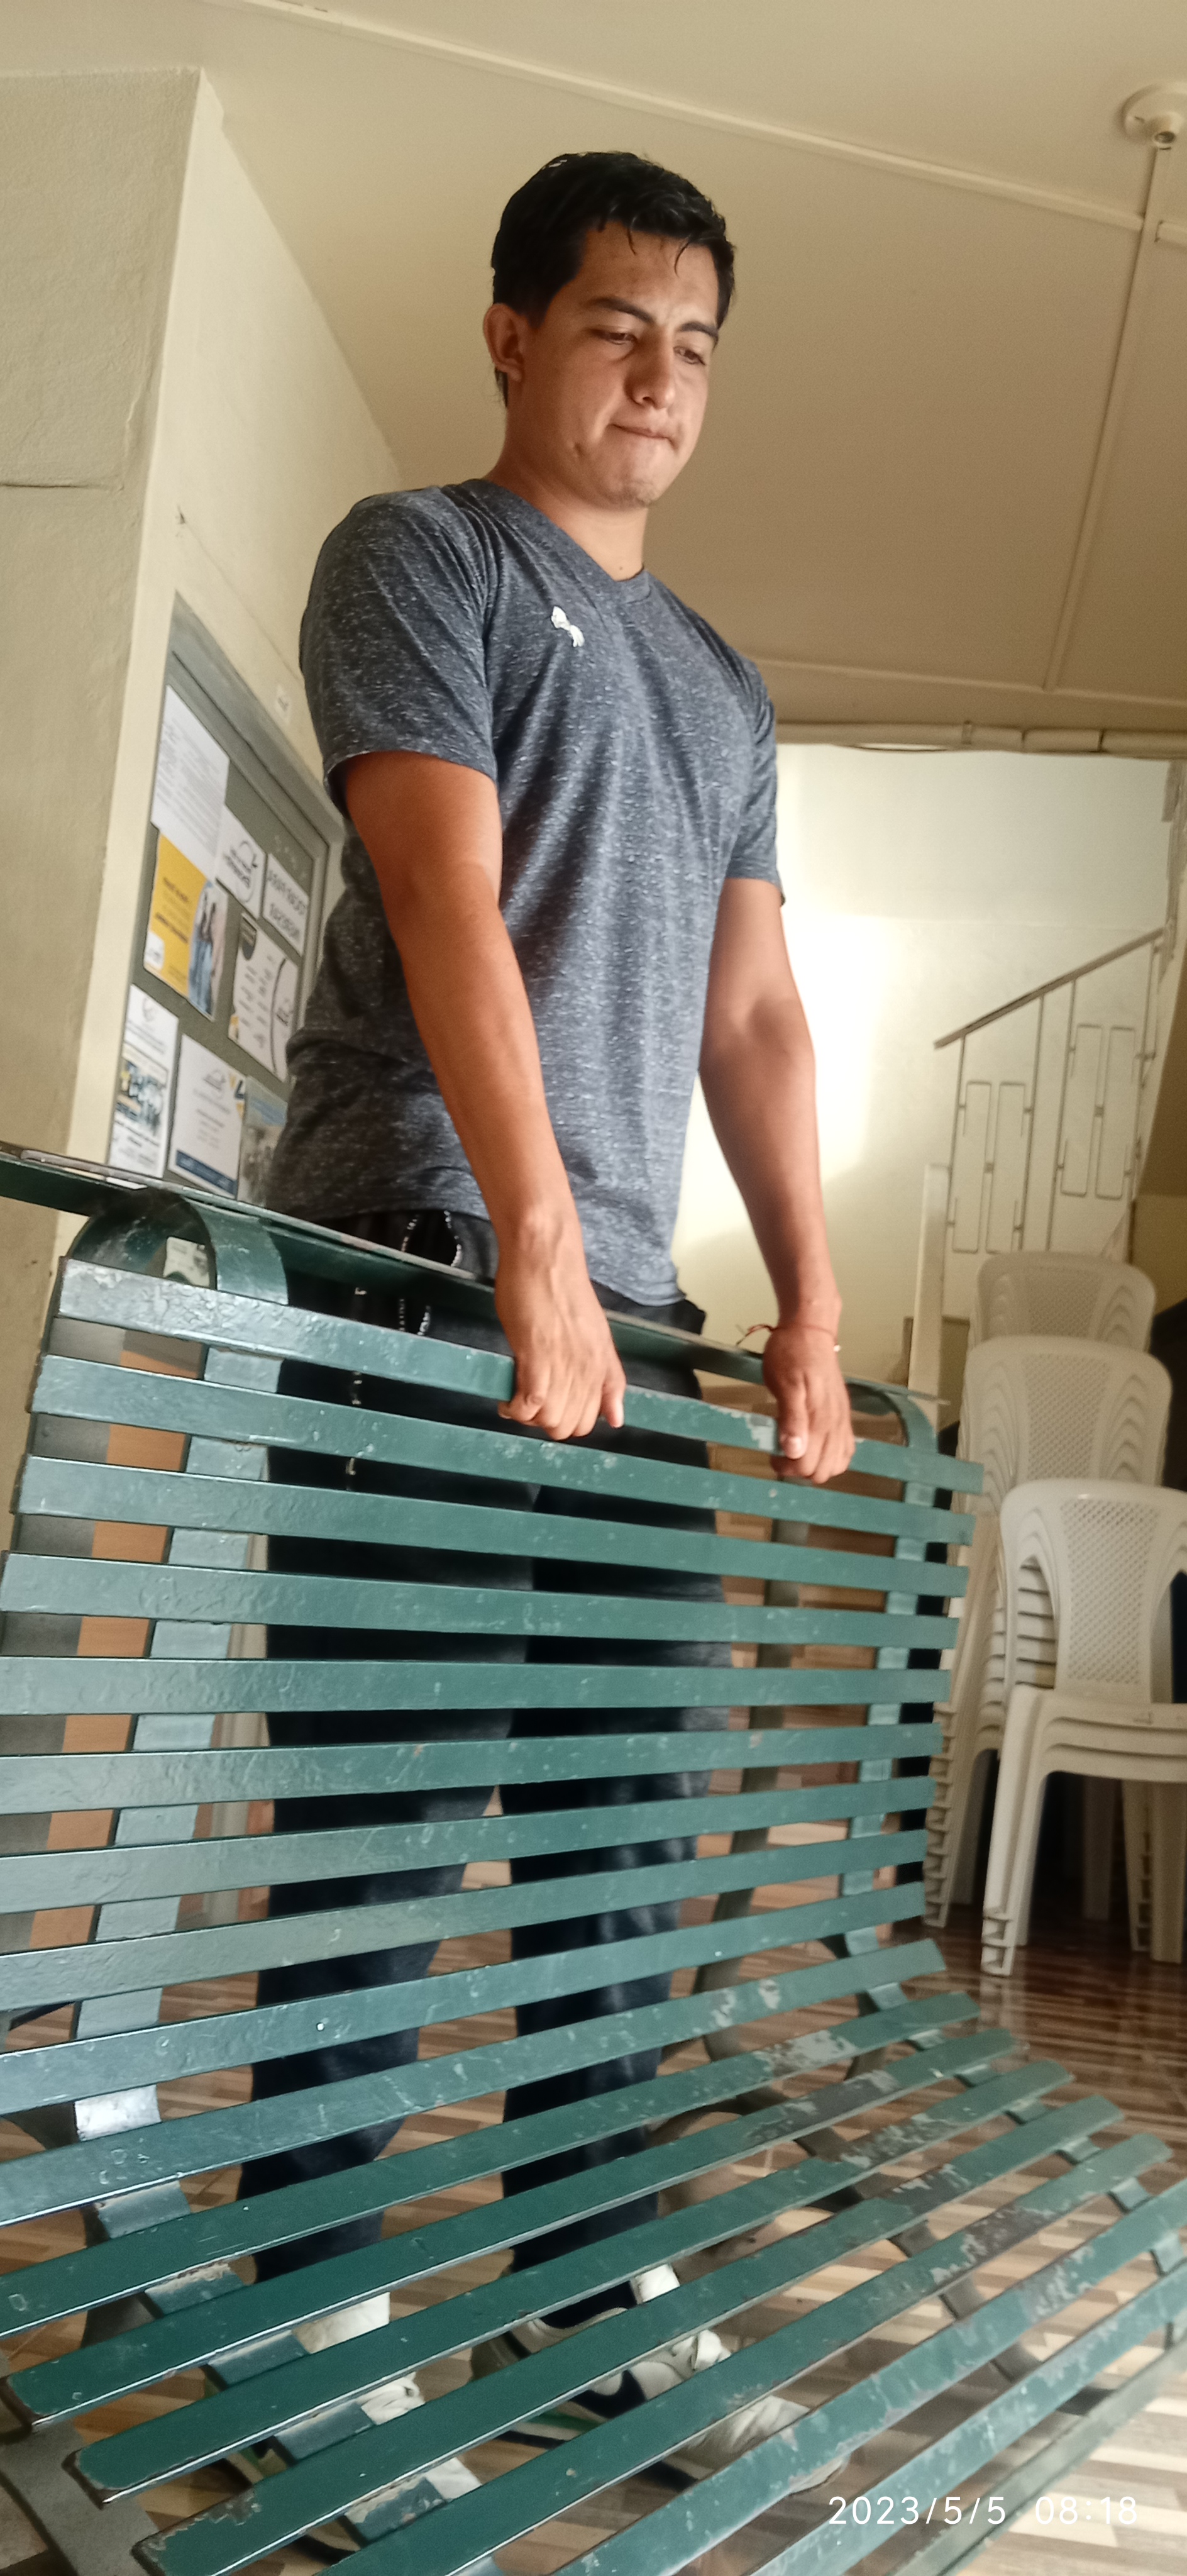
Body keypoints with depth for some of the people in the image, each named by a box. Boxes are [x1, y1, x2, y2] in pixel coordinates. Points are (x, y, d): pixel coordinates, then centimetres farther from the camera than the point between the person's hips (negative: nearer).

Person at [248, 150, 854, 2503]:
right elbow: (451, 903, -9)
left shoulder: (723, 688, 26)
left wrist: (811, 1304, 6)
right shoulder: (418, 557, 7)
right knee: (388, 1808, -6)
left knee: (630, 1816, 7)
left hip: (637, 1304, 7)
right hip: (425, 1257, -6)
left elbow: (752, 1015, 18)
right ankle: (315, 2317, 9)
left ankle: (589, 2293, 21)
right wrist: (535, 1247, -19)